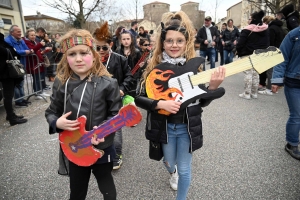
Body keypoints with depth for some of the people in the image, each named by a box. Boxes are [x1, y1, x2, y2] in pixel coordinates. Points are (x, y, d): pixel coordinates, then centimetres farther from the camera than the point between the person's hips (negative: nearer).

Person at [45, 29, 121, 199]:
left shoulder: (108, 84, -16)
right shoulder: (61, 83, -7)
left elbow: (117, 115, -9)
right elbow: (51, 112, 5)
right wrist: (57, 123, -16)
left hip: (101, 147, -2)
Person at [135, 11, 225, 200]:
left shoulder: (195, 65, -8)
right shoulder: (155, 67, -9)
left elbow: (202, 102, -5)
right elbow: (139, 98, -11)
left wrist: (213, 86, -23)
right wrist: (160, 104, -26)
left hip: (187, 127, -1)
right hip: (164, 126, 1)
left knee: (184, 169, 13)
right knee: (169, 163, 24)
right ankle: (172, 172, 63)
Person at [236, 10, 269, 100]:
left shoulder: (247, 30, -13)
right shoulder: (265, 29, 8)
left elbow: (240, 43, -16)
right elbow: (267, 43, 12)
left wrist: (239, 53, -3)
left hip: (247, 55, -6)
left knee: (248, 73, -3)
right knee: (256, 74, 11)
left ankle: (247, 93, 0)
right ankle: (254, 93, 17)